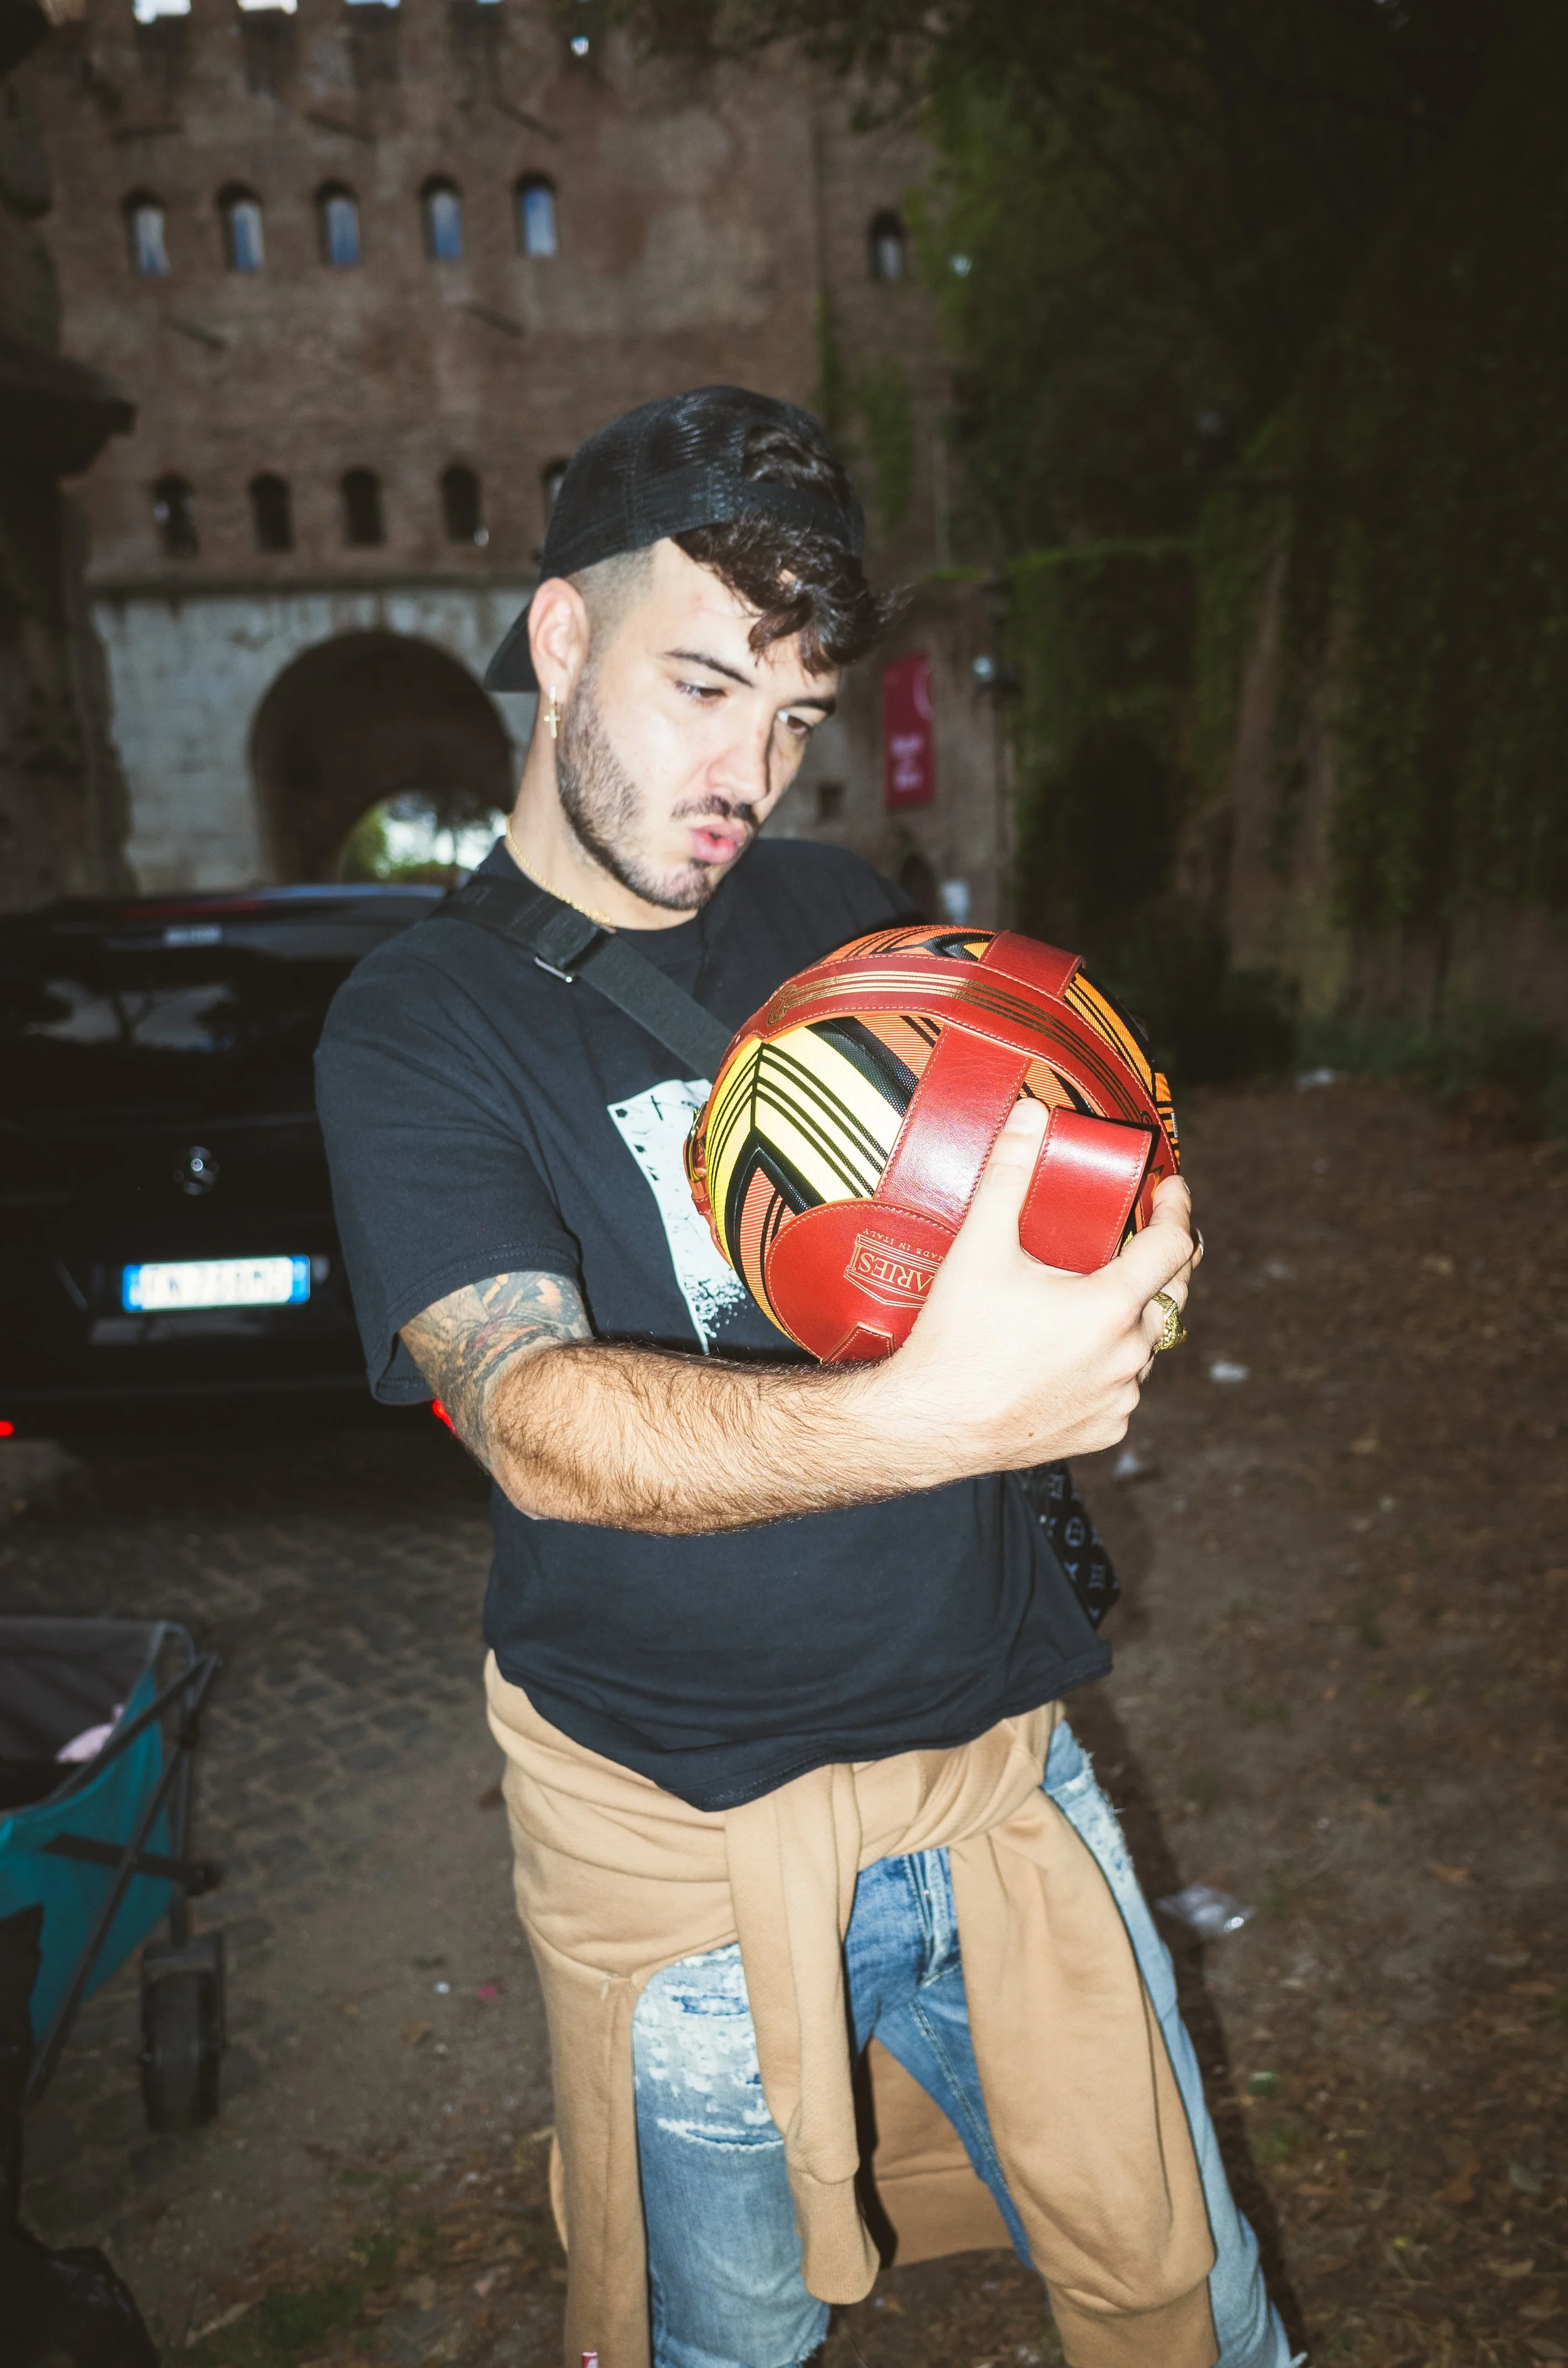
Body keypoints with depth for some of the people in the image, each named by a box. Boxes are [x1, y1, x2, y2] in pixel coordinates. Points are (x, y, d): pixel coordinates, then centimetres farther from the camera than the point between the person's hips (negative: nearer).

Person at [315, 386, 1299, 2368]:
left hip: (1001, 1755, 4)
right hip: (680, 1825, -3)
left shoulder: (846, 920, 3)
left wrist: (1124, 1257, -17)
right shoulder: (419, 1026, -10)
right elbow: (537, 1423, -25)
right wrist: (927, 1413, -42)